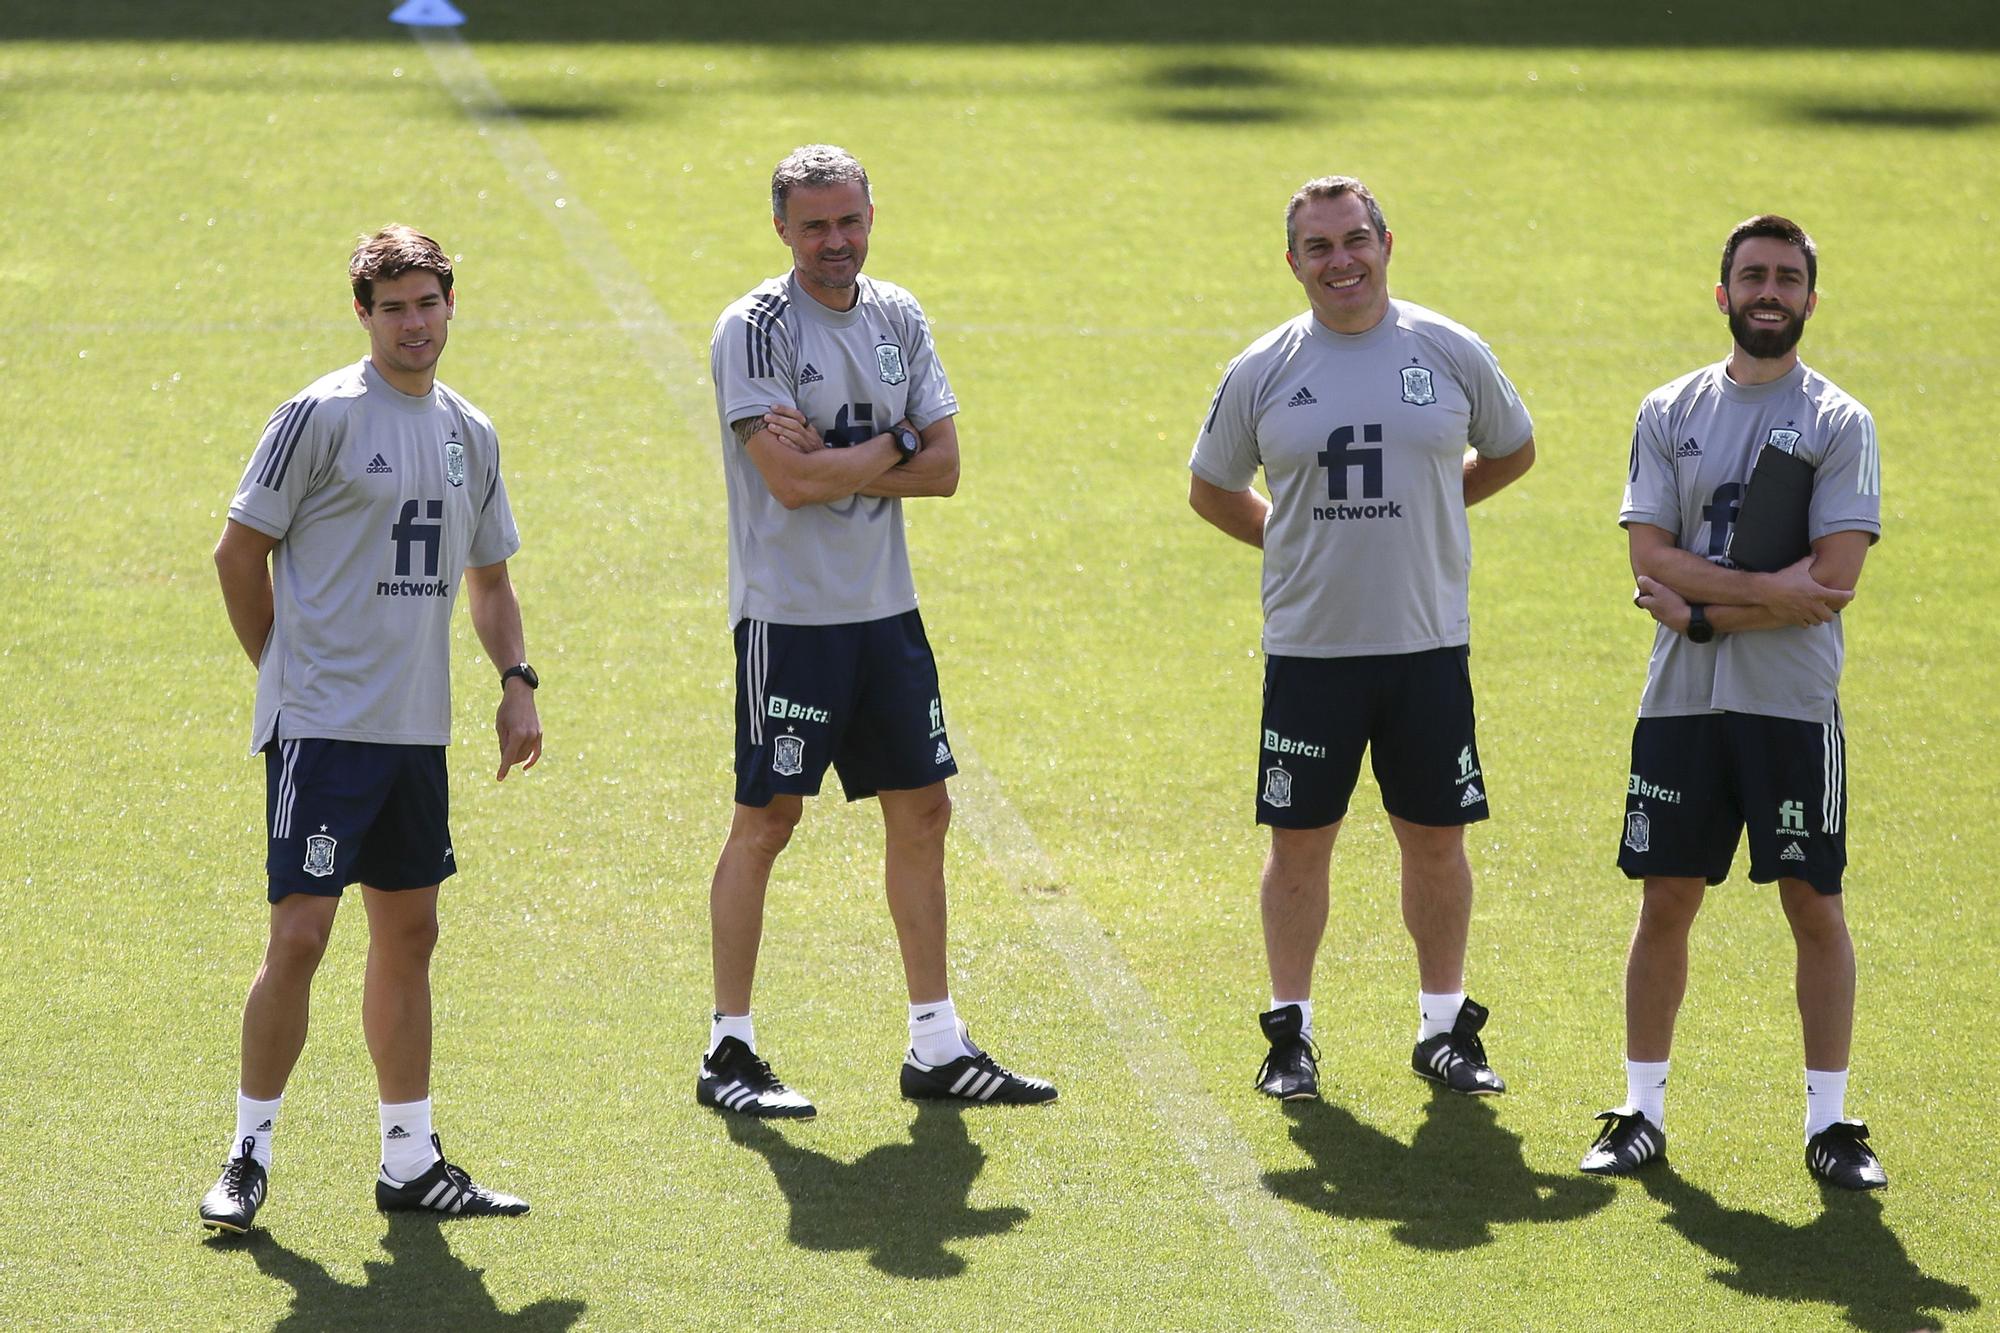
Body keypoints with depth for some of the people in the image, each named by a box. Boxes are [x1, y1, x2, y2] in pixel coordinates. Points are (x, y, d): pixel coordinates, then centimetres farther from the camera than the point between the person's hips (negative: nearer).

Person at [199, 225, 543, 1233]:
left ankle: (409, 1162, 18)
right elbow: (240, 551, -4)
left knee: (409, 933, 10)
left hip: (416, 728, 7)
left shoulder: (470, 432, 13)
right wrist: (286, 668, 1)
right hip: (320, 725, -7)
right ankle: (249, 1157, -1)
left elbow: (488, 576, 23)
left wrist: (516, 679, 9)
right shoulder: (322, 415, -9)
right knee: (299, 933, -10)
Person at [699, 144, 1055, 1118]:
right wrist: (894, 445, -7)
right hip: (789, 613, -7)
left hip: (885, 609, 7)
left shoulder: (899, 320, 9)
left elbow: (943, 468, 3)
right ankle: (729, 1053, 5)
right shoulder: (755, 329, -11)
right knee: (766, 820, -3)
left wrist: (836, 463, -12)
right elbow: (792, 482, -20)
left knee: (921, 810, 8)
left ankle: (937, 1046, 15)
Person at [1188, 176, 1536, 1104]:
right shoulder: (1261, 373, 0)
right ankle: (1290, 1032, 15)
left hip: (1428, 644, 0)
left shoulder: (1452, 355, 0)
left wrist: (1416, 513, 12)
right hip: (1308, 646, 0)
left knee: (1436, 839, 6)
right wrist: (1306, 540, 7)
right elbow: (1211, 489, 13)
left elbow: (1512, 451, 17)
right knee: (1299, 841, 3)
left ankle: (1445, 1027, 19)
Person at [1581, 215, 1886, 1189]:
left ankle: (1830, 1122, 7)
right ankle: (1643, 1113, 14)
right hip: (1682, 701, 2)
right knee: (1666, 903, 5)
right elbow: (1650, 557, -2)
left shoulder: (1839, 423, -1)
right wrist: (1767, 590, -14)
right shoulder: (1669, 413, 8)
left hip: (1794, 704, -2)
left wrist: (1701, 607, -12)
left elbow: (1834, 581, -11)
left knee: (1815, 908, 0)